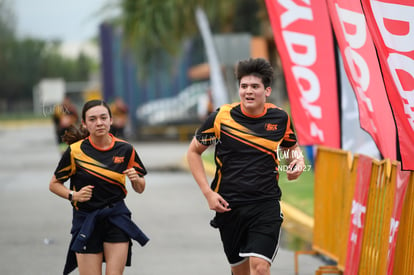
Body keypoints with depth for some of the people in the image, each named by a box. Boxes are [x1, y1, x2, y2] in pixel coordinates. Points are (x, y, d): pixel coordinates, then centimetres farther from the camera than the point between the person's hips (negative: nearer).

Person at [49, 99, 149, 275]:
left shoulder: (125, 149, 0)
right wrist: (73, 195, -14)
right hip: (86, 220, -1)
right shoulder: (75, 151, -6)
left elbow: (140, 189, 9)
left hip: (117, 219, 2)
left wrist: (136, 179, -13)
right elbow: (54, 184, 3)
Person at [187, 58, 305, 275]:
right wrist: (208, 192, -3)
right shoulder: (221, 117, -5)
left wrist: (298, 161, -3)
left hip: (266, 206, -1)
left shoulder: (280, 118, 0)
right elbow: (194, 151, 7)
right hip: (228, 206, 1)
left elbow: (292, 147, 22)